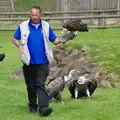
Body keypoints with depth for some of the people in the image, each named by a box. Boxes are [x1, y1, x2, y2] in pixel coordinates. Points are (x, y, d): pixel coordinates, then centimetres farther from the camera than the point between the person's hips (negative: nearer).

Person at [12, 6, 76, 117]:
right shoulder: (23, 26, -1)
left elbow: (54, 40, 5)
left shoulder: (46, 26, 3)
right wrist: (20, 46, -12)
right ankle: (32, 106, 26)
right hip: (29, 62, 1)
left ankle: (43, 107, -18)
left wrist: (62, 39, -16)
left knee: (41, 85, -10)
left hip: (42, 63, -1)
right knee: (31, 86, 10)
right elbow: (14, 39, 8)